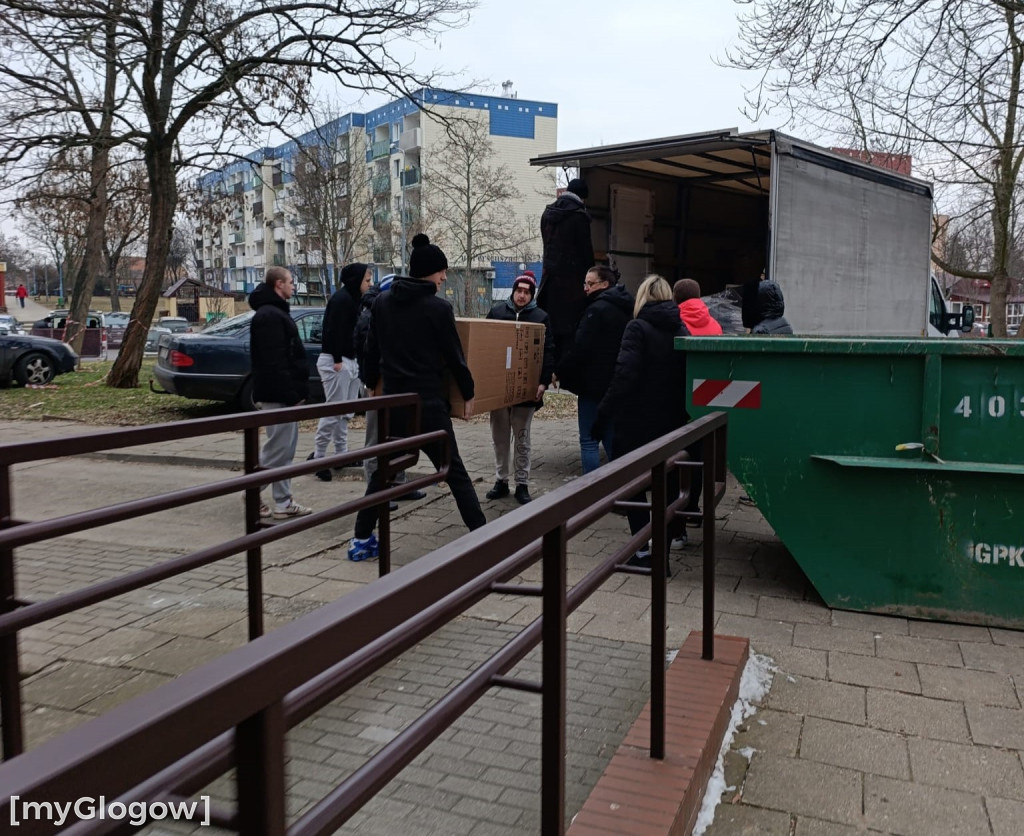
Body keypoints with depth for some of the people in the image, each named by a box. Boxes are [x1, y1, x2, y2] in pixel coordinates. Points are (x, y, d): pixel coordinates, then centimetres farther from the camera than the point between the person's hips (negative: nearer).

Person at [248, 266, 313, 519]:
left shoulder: (276, 312, 19)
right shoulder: (270, 315, -15)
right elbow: (274, 361, -23)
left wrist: (296, 390, 18)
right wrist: (291, 393, -23)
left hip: (283, 393, 11)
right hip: (279, 394, -11)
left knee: (284, 448, 11)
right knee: (278, 448, -5)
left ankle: (283, 504, 15)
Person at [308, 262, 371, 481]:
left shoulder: (352, 299, 18)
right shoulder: (341, 299, -13)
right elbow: (335, 330, -20)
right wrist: (337, 360, -23)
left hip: (350, 360, 10)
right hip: (336, 361, -10)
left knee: (346, 412, 13)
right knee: (334, 411, -9)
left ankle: (341, 453, 21)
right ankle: (318, 456, -2)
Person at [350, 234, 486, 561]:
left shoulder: (382, 302, 5)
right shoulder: (438, 307, -9)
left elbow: (372, 349, 12)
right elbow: (454, 356, -4)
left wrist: (371, 383, 27)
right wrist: (468, 393, 9)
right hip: (429, 404, -4)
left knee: (382, 471, 16)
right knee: (455, 472, 3)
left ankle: (361, 539, 18)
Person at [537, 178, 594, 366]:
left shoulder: (547, 213, 10)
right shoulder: (579, 216, -10)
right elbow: (586, 250, -7)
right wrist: (590, 275, 4)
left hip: (549, 276, 7)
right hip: (571, 279, -6)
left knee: (551, 325, 9)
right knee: (569, 328, -5)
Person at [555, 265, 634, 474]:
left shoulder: (597, 309, -15)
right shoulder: (624, 309, 13)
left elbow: (580, 348, -19)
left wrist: (559, 371, -7)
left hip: (594, 384, -9)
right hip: (616, 384, 9)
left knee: (589, 440, -4)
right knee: (612, 438, 15)